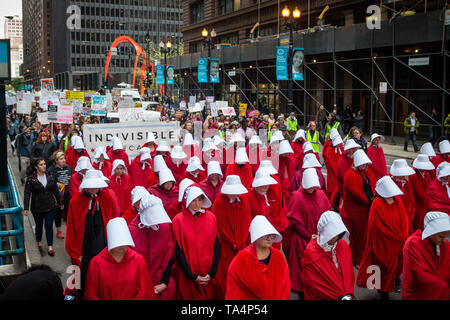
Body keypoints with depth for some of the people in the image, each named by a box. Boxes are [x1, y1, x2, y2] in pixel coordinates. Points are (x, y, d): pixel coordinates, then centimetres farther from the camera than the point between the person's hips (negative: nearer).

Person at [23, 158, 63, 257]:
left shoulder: (50, 177, 1)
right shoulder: (31, 179, -8)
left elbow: (56, 191, 10)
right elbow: (27, 194, -9)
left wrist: (60, 203, 15)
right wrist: (26, 208, -15)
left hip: (50, 207, 1)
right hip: (37, 208, -1)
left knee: (49, 226, -1)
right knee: (39, 226, 14)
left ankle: (50, 247, 4)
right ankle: (39, 243, 36)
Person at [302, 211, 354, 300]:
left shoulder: (343, 246, 4)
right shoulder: (311, 252, -9)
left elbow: (349, 274, 6)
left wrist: (348, 294, -10)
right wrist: (340, 296, -12)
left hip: (344, 294, 4)